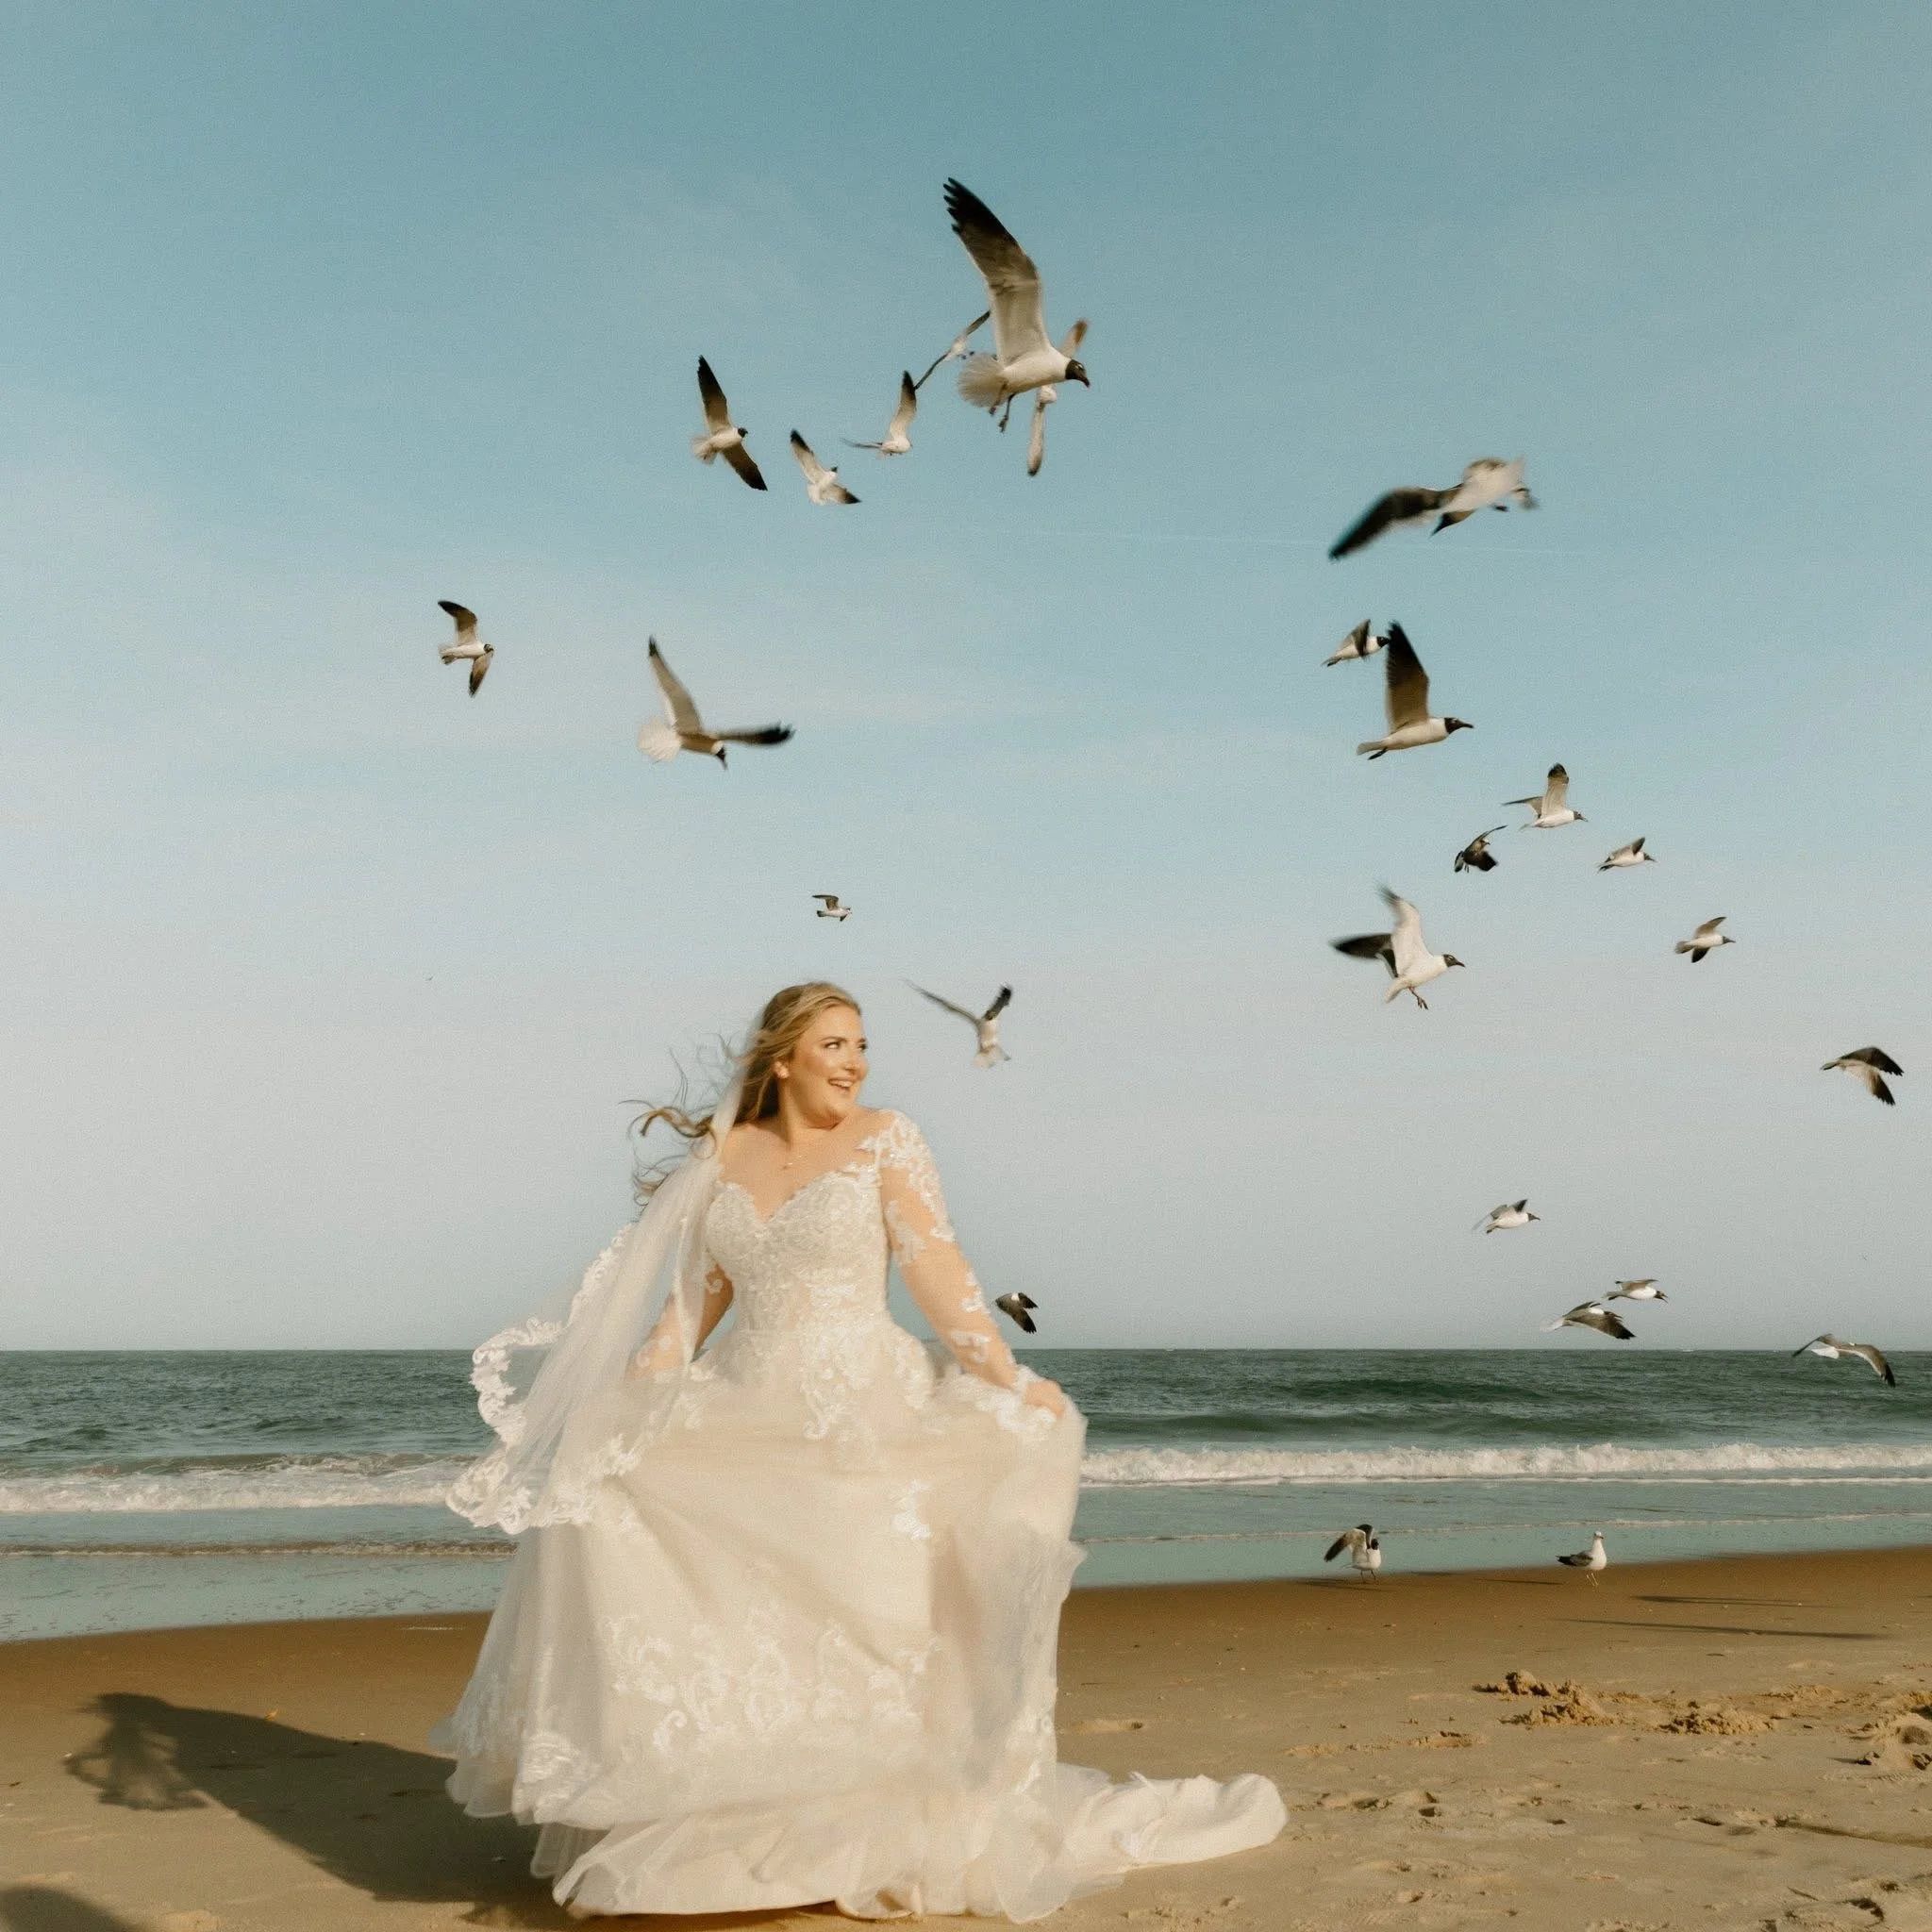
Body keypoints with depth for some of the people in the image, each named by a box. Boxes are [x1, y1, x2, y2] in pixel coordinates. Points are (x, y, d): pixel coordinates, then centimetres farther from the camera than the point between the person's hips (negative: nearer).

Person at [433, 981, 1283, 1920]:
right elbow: (696, 1297, 11)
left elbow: (937, 1270, -9)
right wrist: (628, 1398, 4)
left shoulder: (884, 1139, -3)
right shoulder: (723, 1154, 8)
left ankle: (889, 1834, 13)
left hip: (862, 1415, -4)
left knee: (867, 1614, -6)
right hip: (746, 1419, 4)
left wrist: (1006, 1379, -17)